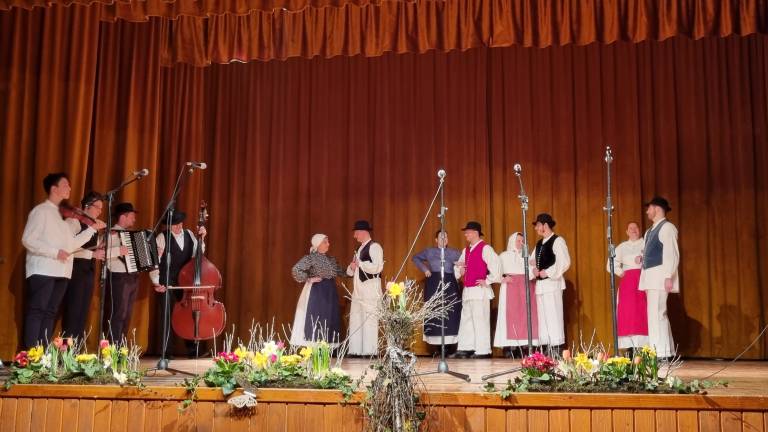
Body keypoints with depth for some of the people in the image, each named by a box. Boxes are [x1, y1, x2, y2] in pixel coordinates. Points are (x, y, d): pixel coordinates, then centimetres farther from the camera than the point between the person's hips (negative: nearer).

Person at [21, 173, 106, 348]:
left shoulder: (62, 214, 18)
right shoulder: (41, 211, -4)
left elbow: (71, 244, 16)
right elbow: (27, 240, -14)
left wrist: (92, 229, 14)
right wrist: (55, 252, -20)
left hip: (60, 272, 8)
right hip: (42, 271, -8)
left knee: (50, 313, 8)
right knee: (36, 311, -6)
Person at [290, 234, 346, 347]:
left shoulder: (331, 259, 14)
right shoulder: (311, 258, -6)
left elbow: (340, 272, 17)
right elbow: (295, 270, -14)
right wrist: (309, 279, -14)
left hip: (330, 291, 7)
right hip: (317, 291, -7)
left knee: (331, 319, 4)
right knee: (316, 319, -8)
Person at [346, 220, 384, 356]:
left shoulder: (374, 247, -7)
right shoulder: (360, 249, 20)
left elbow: (377, 267, -21)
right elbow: (350, 271, 23)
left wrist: (359, 264, -11)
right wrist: (352, 267, 1)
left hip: (370, 287, -9)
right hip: (358, 288, 9)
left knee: (369, 319, -6)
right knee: (355, 319, 8)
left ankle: (369, 351, -3)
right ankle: (356, 350, 12)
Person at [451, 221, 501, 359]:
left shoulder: (485, 248, -9)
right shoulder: (466, 250, 17)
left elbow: (495, 265, -17)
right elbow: (459, 266, 26)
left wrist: (488, 281, -13)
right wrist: (460, 270, 3)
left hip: (480, 290, -9)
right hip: (467, 290, 9)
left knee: (480, 320, -5)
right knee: (466, 320, 11)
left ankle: (482, 351, 1)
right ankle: (464, 349, 17)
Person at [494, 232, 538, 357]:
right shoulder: (504, 255, 11)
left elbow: (531, 272, 7)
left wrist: (534, 273, -14)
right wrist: (503, 278, -13)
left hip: (525, 287, 3)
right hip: (510, 287, -2)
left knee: (526, 315, -4)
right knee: (510, 315, -9)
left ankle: (525, 347, -4)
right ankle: (509, 347, -11)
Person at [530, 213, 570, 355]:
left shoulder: (557, 241, -7)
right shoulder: (539, 244, 18)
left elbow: (564, 262, -16)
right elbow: (532, 260, 24)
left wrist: (547, 272, -16)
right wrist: (534, 269, 2)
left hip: (552, 283, -8)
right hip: (540, 284, 8)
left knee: (553, 316, -8)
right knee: (543, 317, 7)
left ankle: (556, 348, -4)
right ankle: (547, 348, 11)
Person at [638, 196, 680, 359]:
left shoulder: (667, 227, -7)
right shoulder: (650, 231, 19)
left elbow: (672, 254, -15)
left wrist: (669, 277, -22)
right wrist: (642, 259, 5)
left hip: (660, 275, -9)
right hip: (650, 276, 9)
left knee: (656, 314, -13)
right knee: (659, 314, 11)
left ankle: (659, 353, -13)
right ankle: (667, 352, 17)